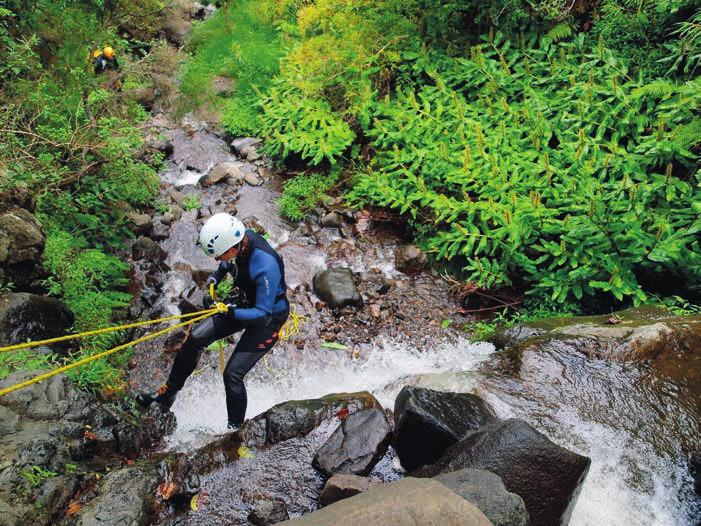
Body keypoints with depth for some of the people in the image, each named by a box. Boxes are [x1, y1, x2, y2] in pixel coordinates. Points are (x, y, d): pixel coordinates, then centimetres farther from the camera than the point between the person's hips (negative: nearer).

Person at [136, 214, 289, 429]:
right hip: (244, 304, 8)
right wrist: (218, 274, -5)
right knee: (195, 338, 3)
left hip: (268, 317, -8)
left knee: (233, 373, -10)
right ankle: (168, 393, 23)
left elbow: (263, 313, -30)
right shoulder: (239, 237, -15)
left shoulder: (265, 267, -38)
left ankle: (235, 429, 13)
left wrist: (231, 313, -40)